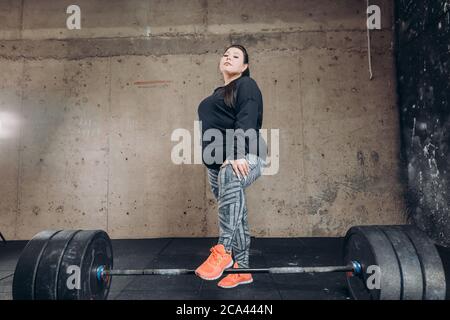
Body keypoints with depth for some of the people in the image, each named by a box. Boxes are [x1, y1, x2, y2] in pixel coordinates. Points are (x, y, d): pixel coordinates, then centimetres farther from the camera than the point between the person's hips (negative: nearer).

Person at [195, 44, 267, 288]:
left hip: (245, 156, -8)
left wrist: (238, 154, -31)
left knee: (231, 176, -40)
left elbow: (247, 121, -16)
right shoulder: (217, 94, 25)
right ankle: (241, 270, 16)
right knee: (234, 217, 7)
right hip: (217, 163, 8)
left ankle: (223, 250, -36)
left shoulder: (246, 85, 1)